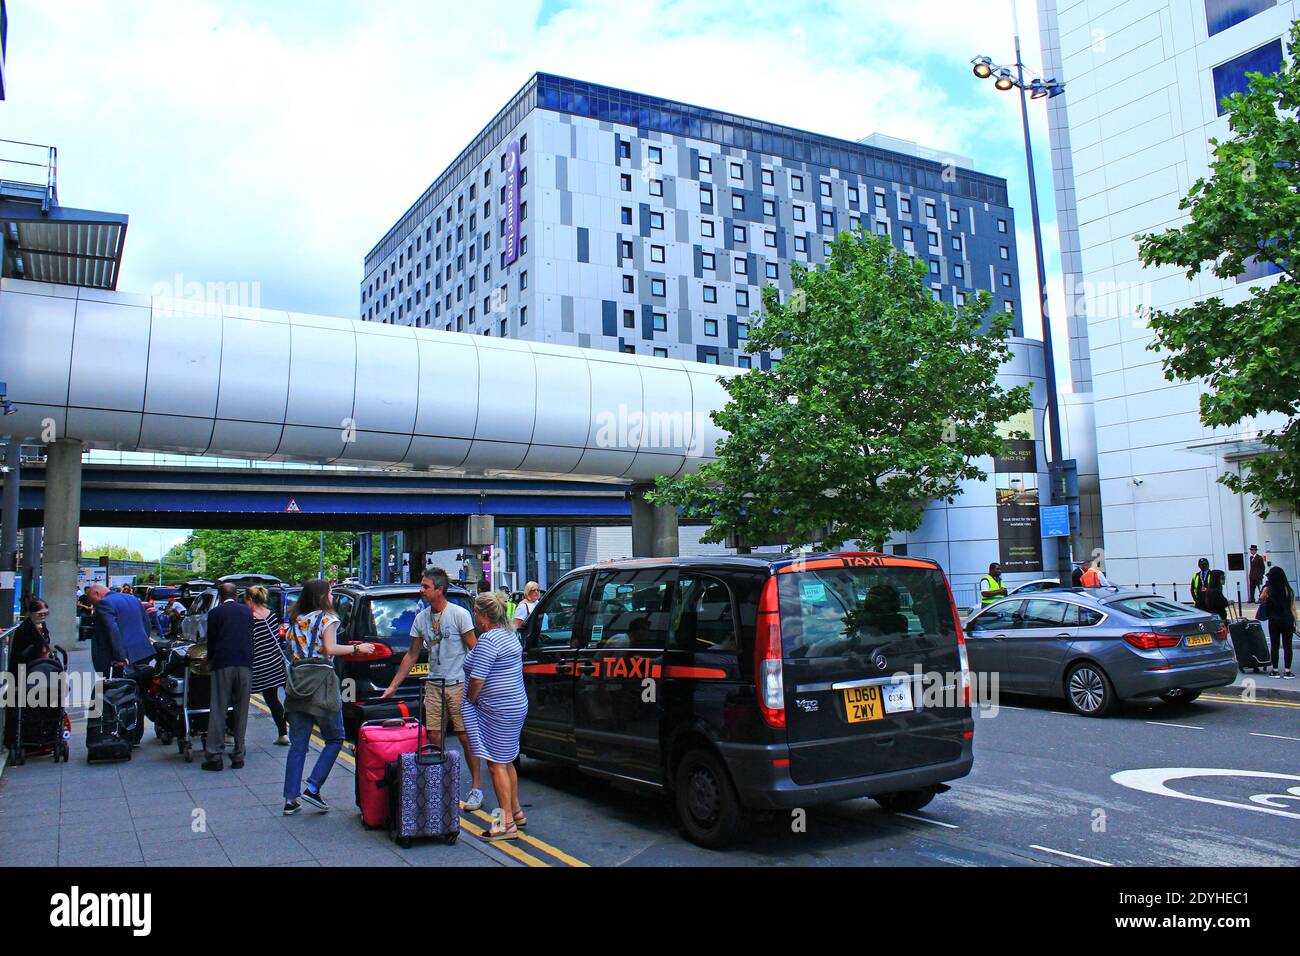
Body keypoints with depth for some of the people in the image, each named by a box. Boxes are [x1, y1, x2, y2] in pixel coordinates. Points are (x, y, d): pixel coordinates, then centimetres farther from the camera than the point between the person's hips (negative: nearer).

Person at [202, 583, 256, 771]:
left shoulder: (215, 613, 4)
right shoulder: (248, 611, 12)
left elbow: (211, 640, 9)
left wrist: (209, 659, 27)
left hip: (223, 664, -2)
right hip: (245, 664, 2)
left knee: (218, 710, 1)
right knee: (241, 711, 8)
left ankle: (215, 756, -2)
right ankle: (238, 755, 10)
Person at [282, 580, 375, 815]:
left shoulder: (296, 620, 14)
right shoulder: (327, 618, -3)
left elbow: (292, 651, 12)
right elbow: (330, 648, -14)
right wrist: (357, 648, -5)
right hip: (322, 684, -6)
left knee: (297, 744, 9)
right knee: (334, 739, 8)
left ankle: (291, 799, 9)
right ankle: (313, 788, -1)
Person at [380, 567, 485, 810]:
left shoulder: (459, 614, -10)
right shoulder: (421, 619, 7)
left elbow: (475, 651, -8)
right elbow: (411, 655, 14)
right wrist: (393, 686, 13)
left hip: (459, 684, -5)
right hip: (433, 685, 5)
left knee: (466, 737, -2)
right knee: (434, 738, 5)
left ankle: (476, 786, 8)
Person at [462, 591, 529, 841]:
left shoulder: (487, 640, -19)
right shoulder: (509, 635, 13)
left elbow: (477, 679, -22)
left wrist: (470, 701, -3)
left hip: (498, 711, -10)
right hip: (516, 705, 10)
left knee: (496, 764, -4)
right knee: (506, 762, 19)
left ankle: (507, 824, 0)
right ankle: (516, 812, 27)